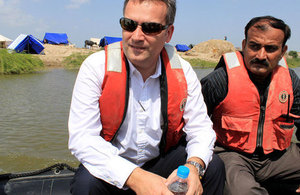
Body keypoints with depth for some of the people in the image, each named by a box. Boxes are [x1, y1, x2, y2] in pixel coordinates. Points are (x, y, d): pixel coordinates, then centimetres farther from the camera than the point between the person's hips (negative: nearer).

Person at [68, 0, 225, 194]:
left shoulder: (182, 71, -7)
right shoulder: (96, 67, -16)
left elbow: (200, 127, -5)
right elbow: (81, 138, -23)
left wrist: (194, 166, -29)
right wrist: (135, 178, -36)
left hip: (161, 161, 2)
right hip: (112, 167, -1)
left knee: (213, 167, -19)